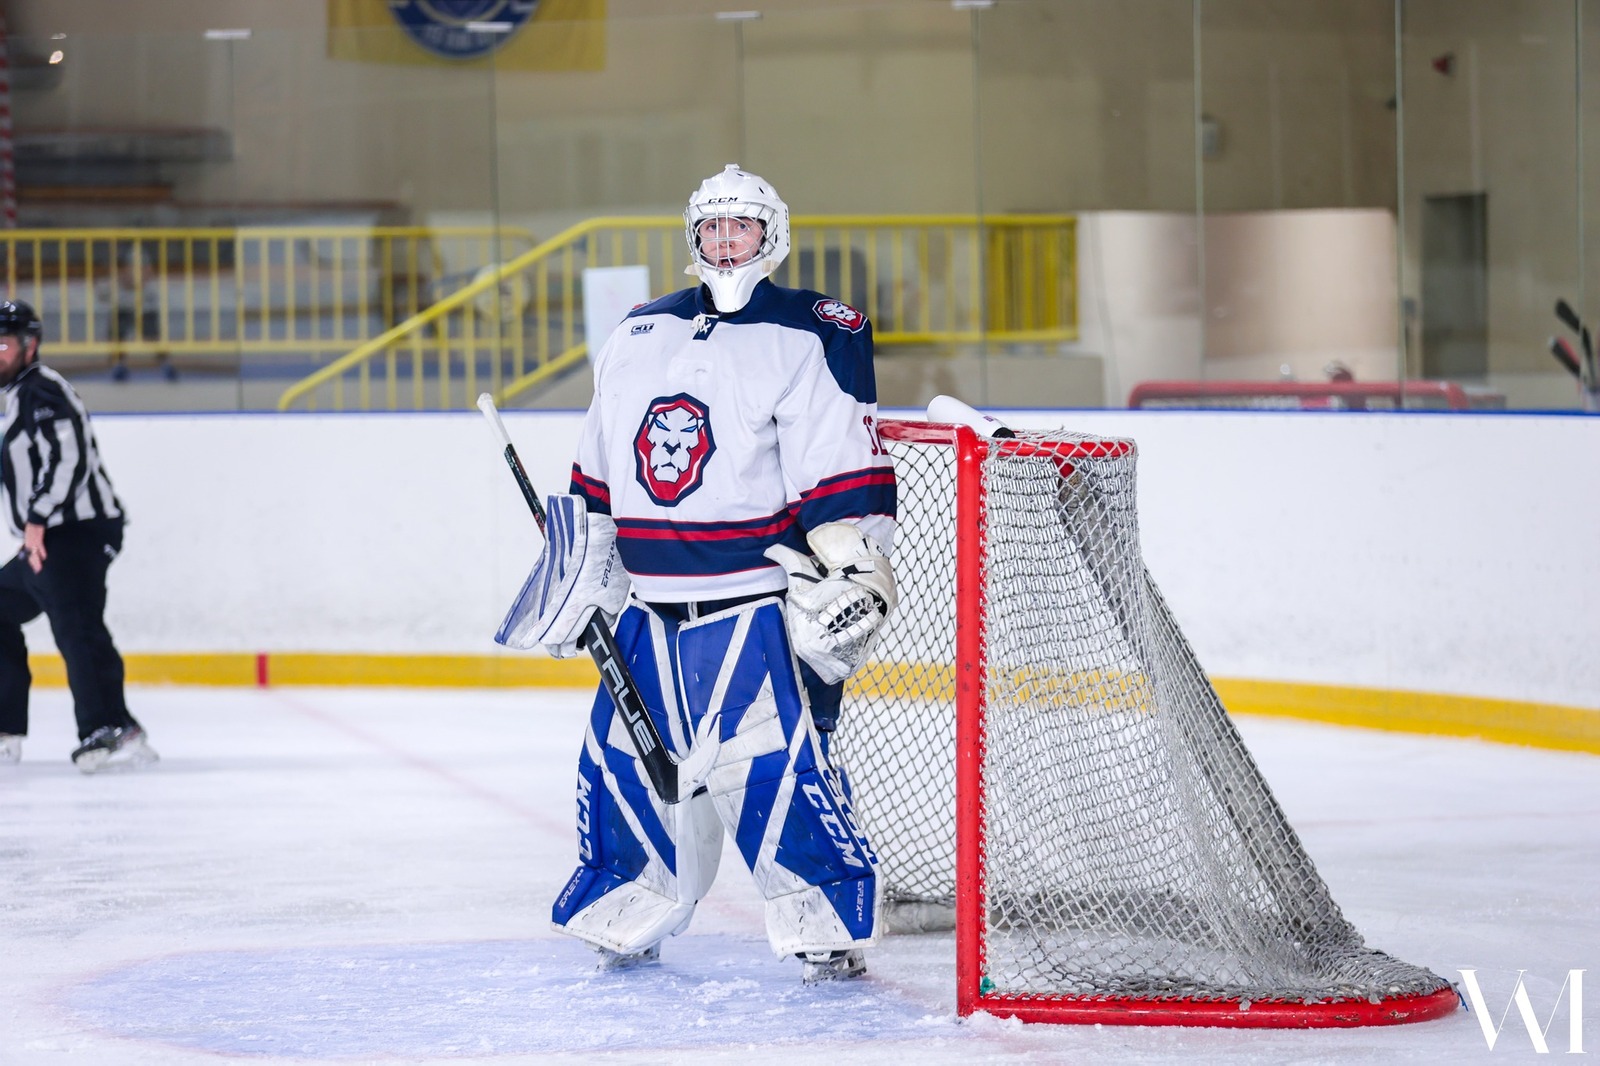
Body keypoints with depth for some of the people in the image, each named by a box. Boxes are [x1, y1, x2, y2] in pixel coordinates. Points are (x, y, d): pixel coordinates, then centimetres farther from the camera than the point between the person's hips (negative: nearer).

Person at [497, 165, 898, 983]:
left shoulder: (809, 337, -3)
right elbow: (597, 477, 21)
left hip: (761, 600, -6)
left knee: (770, 763, -14)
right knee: (624, 757, 7)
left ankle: (825, 924, -4)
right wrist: (580, 577, 18)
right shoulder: (637, 336, 15)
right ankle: (627, 913, 23)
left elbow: (847, 467, -9)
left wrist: (850, 573, -16)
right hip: (650, 605, 6)